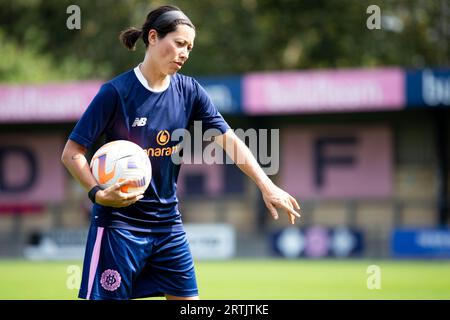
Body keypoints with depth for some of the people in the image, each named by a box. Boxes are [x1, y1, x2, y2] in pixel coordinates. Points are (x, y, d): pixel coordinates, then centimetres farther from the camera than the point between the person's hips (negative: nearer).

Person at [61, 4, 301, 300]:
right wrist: (98, 193, -26)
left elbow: (228, 140, -3)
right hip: (120, 224, -5)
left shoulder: (189, 91, 2)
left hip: (169, 224, 5)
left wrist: (267, 186, -14)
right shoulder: (116, 92, -12)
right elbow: (72, 153, -10)